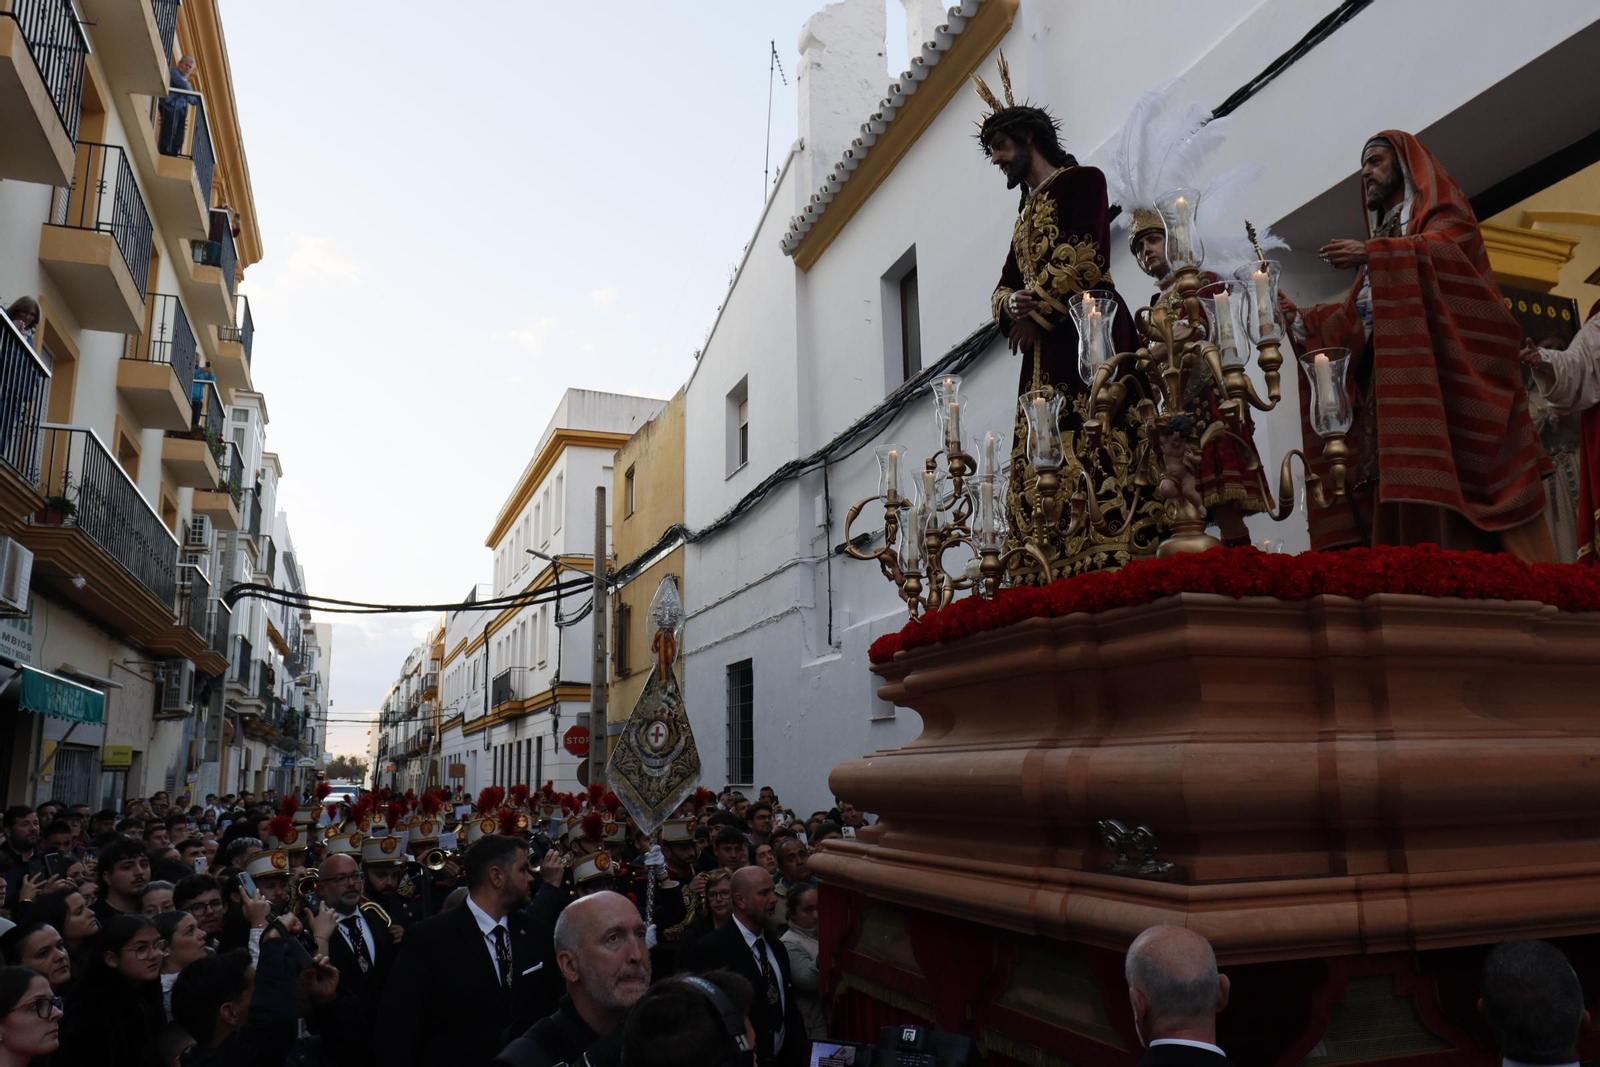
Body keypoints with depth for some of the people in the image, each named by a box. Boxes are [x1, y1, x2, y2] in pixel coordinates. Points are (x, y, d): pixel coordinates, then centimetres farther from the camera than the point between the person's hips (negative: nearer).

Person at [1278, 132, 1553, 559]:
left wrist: (1372, 254, -24)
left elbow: (1441, 249, -13)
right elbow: (1355, 319, 22)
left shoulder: (1442, 211, 12)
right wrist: (1300, 317, 15)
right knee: (1404, 485, -7)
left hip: (1440, 369, -6)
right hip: (1392, 378, 6)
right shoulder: (1380, 240, 31)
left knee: (1442, 475, -19)